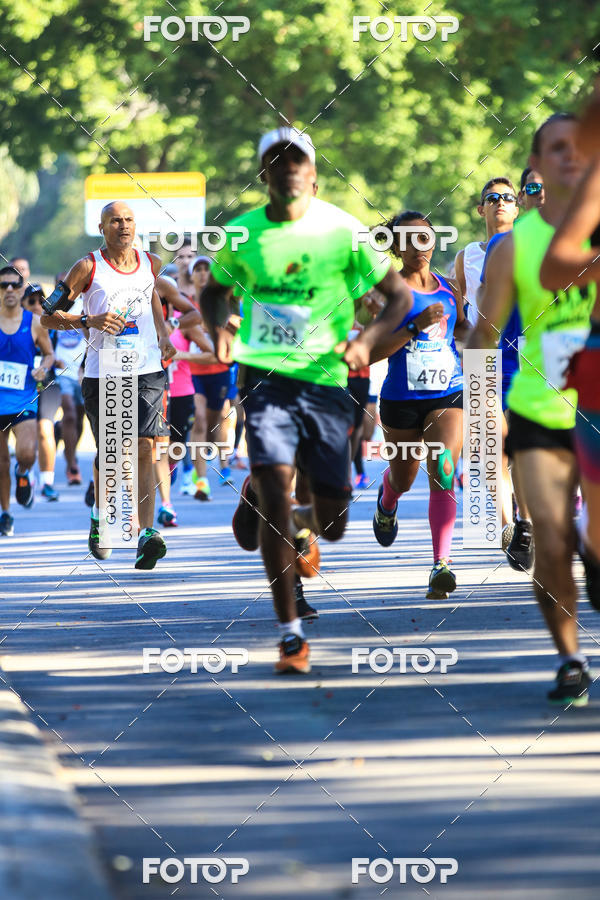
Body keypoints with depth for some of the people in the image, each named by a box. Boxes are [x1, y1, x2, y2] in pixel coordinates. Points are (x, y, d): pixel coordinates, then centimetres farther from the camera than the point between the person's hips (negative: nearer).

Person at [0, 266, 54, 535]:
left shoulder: (34, 323, 1)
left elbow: (49, 353, 13)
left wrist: (43, 368, -7)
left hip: (24, 402, -1)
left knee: (26, 453, -20)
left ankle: (23, 474, 16)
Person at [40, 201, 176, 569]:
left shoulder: (151, 264, 9)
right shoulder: (88, 268, -3)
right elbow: (48, 316, -2)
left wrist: (164, 337, 16)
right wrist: (90, 321, -18)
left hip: (147, 371, 2)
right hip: (102, 373, -2)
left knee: (144, 449, -12)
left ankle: (147, 534, -20)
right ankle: (100, 520, 32)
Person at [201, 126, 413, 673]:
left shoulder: (340, 228, -3)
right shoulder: (243, 234, 2)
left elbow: (399, 294, 4)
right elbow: (214, 291, 20)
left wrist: (367, 341, -13)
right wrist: (219, 328, -2)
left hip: (325, 379, 0)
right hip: (264, 376, 0)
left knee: (332, 524, 2)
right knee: (274, 490, -18)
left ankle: (303, 526, 43)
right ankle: (291, 634, -7)